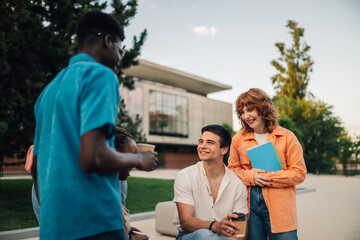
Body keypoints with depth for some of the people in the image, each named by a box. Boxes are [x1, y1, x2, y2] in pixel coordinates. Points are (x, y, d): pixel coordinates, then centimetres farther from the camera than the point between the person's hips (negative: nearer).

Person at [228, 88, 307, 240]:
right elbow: (232, 169, 12)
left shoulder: (287, 137, 1)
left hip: (279, 206, -2)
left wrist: (268, 177, -12)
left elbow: (299, 173, -2)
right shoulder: (238, 139, 8)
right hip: (249, 205, 2)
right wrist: (251, 176, -8)